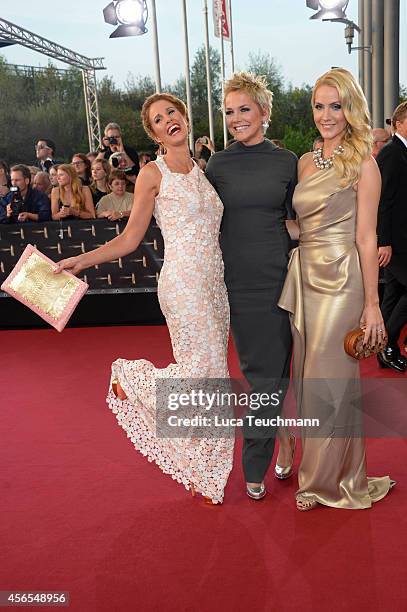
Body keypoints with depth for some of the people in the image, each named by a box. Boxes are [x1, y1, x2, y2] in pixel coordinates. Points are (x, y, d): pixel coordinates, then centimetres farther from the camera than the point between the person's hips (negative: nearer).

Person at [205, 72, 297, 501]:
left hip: (278, 276, -1)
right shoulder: (217, 164, 5)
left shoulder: (287, 162, 3)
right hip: (236, 280, 1)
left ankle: (254, 468, 19)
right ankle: (281, 435, 29)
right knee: (258, 369, 8)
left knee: (269, 371, 3)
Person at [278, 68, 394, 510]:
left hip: (341, 282, -6)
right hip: (304, 278, 7)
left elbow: (366, 238, -9)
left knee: (326, 382, 0)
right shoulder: (305, 162, 12)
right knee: (309, 379, 13)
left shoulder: (362, 164, -6)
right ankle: (321, 472, 30)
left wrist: (372, 304, -10)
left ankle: (326, 479, 20)